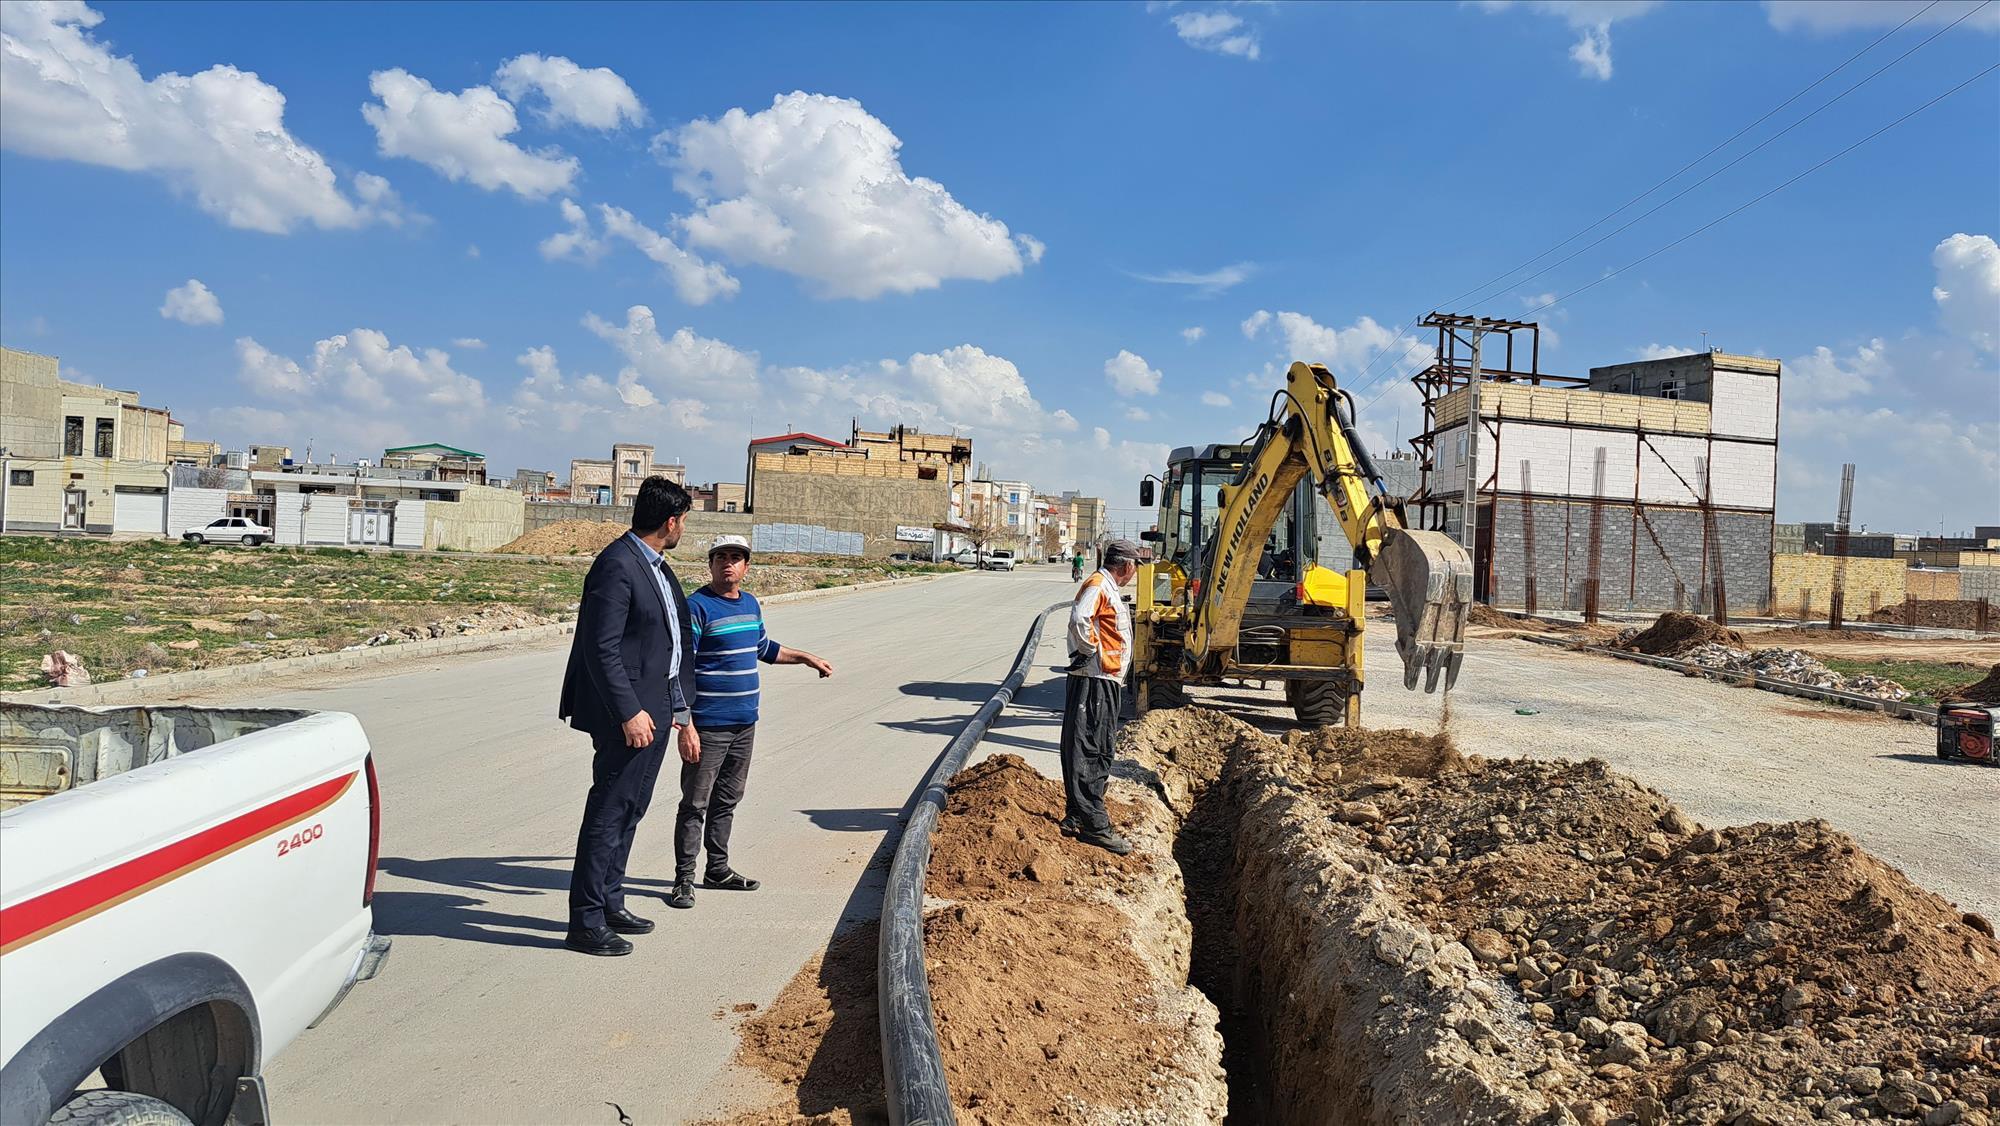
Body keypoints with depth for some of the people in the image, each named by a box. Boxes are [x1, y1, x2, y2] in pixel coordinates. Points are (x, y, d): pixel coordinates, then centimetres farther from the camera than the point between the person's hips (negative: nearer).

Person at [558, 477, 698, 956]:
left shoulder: (657, 567, 15)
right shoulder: (617, 566, -16)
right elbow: (601, 649, -20)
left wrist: (681, 714, 20)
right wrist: (629, 712, -22)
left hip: (655, 709, 10)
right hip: (629, 714, -10)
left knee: (630, 809, 17)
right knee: (608, 812, -3)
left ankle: (609, 903, 29)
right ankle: (585, 922, 5)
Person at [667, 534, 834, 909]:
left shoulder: (750, 603, 11)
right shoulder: (697, 607, -12)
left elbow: (764, 648, 29)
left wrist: (808, 658, 32)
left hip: (745, 723, 7)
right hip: (708, 726, -7)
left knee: (727, 800, 16)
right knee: (695, 804, -1)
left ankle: (718, 869, 28)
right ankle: (683, 879, 8)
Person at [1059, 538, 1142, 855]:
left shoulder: (1109, 589, 21)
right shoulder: (1098, 585, -12)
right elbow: (1079, 619, -29)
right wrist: (1092, 650, -18)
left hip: (1108, 682, 11)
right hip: (1093, 682, -11)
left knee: (1099, 754, 13)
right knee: (1088, 752, -8)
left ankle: (1077, 818, 20)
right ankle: (1094, 825, -8)